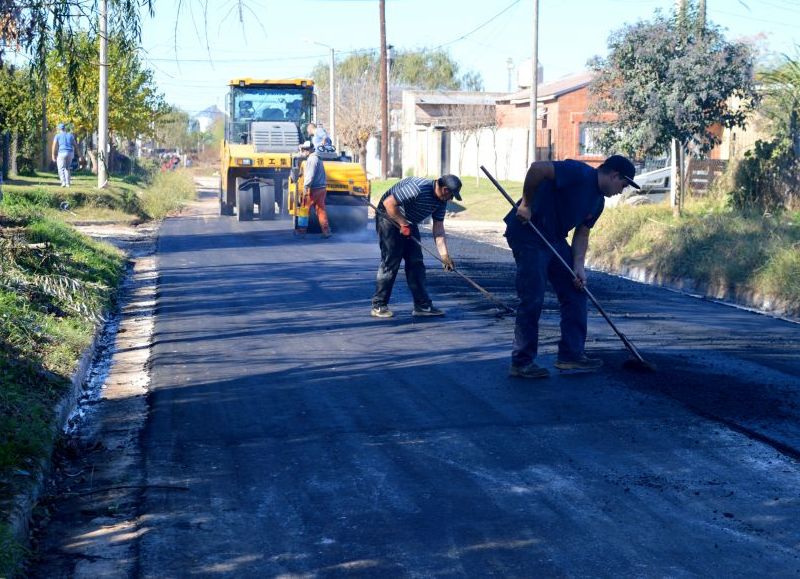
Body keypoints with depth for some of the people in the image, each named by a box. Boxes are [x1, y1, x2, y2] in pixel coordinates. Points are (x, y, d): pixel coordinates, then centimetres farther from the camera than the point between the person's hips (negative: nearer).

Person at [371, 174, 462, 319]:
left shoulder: (441, 200, -3)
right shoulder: (418, 188, -31)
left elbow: (438, 228, 0)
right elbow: (388, 203, -29)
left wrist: (444, 255, -6)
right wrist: (402, 224, -24)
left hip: (408, 223, 9)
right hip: (389, 218, -9)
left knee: (416, 263, 4)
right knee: (391, 262, -10)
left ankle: (422, 305, 6)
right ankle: (379, 306, -3)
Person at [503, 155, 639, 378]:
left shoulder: (598, 201, 11)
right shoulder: (579, 173, -18)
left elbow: (582, 234, 12)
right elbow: (538, 168, -28)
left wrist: (578, 267, -2)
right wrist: (526, 204, -21)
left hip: (554, 239, 10)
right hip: (527, 233, -10)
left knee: (576, 294, 7)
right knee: (532, 299, -10)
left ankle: (571, 355, 13)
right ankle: (522, 362, -1)